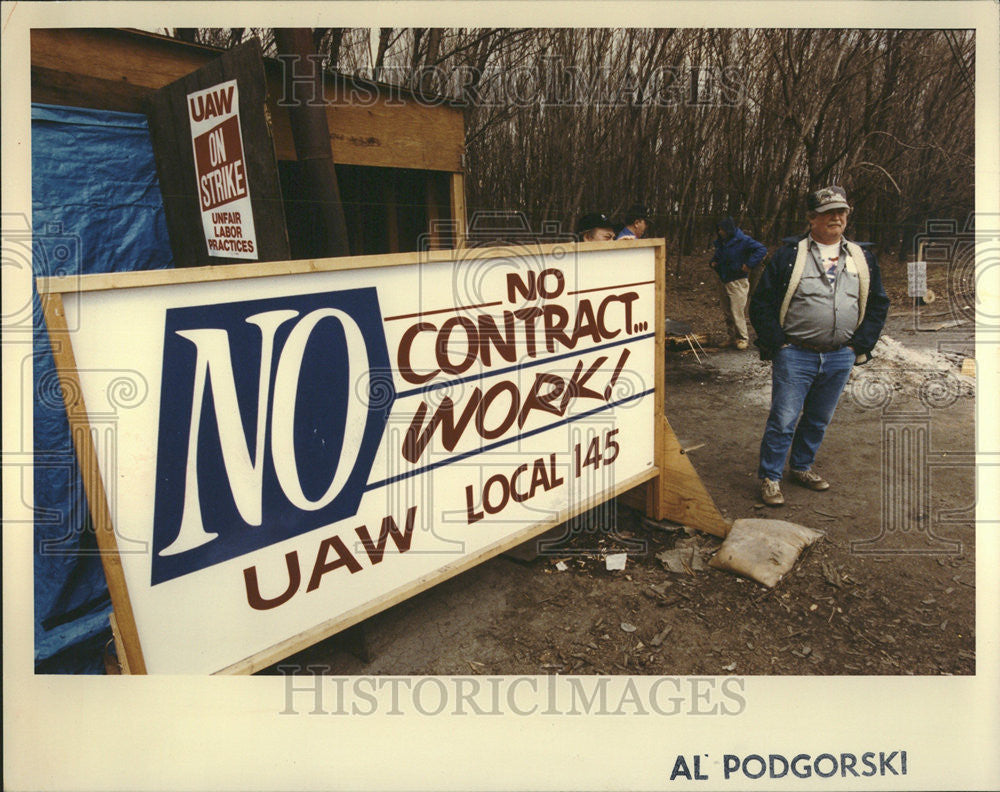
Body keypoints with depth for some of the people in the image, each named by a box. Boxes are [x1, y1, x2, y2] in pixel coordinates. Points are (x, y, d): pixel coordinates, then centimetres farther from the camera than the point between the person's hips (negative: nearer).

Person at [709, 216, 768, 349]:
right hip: (723, 282, 8)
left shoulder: (743, 241, -12)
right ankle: (732, 337, 23)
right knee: (727, 313, 12)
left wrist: (749, 265, -22)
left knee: (737, 313, -9)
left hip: (737, 282, -8)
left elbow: (762, 250, -16)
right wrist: (712, 263, 7)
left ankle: (743, 339, 1)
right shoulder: (721, 242, 11)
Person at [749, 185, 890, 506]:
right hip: (795, 356, -4)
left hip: (840, 358, 5)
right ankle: (770, 477, 10)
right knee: (783, 420, -3)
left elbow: (878, 304, 15)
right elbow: (761, 303, -5)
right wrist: (778, 343, -10)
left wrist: (861, 344, 5)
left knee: (819, 419, 16)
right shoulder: (790, 255, -4)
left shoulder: (862, 258, 9)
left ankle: (802, 467, 35)